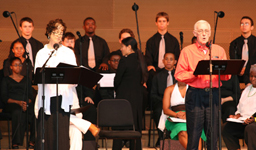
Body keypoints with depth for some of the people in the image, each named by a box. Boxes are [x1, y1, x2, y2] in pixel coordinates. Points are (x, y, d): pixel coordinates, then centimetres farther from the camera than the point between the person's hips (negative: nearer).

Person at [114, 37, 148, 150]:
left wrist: (117, 90, 8)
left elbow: (117, 79, -9)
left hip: (125, 96, -6)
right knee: (136, 125, 10)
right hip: (138, 96, 7)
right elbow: (142, 79, 11)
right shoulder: (140, 61, 7)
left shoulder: (125, 60, -12)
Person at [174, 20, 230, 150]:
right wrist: (195, 73, -13)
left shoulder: (219, 50, 15)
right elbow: (179, 75, 1)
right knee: (193, 134, -5)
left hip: (214, 94, 2)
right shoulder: (187, 51, 8)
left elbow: (227, 76, 10)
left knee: (213, 134, 1)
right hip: (195, 94, -2)